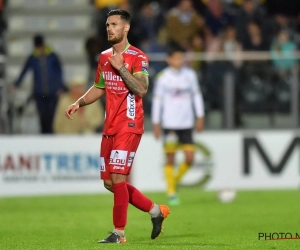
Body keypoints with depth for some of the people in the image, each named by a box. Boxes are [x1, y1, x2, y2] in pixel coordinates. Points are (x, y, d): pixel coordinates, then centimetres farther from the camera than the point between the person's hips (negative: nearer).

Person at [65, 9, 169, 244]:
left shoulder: (138, 57, -9)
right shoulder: (104, 57, 13)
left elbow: (141, 89, -21)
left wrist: (120, 67, -22)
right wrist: (79, 103, 12)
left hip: (129, 126, -8)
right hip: (110, 127, 8)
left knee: (117, 178, -13)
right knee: (110, 182, 7)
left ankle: (119, 233, -5)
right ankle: (155, 210, 22)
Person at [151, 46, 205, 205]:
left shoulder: (190, 74, 4)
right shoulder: (163, 77, -4)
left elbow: (196, 95, 11)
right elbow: (157, 100, -1)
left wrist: (200, 117, 6)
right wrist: (156, 124, -3)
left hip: (186, 124, 3)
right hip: (169, 124, -3)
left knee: (189, 158, -3)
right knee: (170, 159, -2)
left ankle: (175, 180, 23)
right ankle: (171, 193, 5)